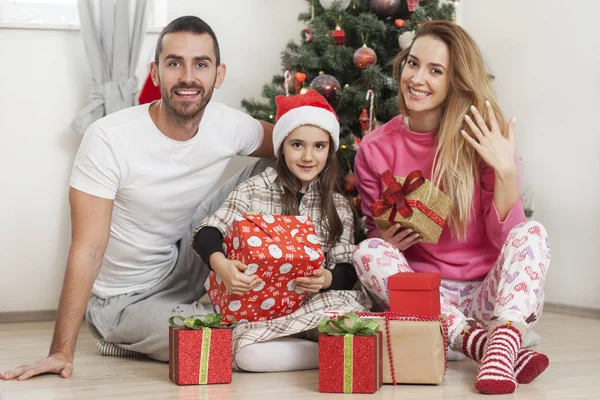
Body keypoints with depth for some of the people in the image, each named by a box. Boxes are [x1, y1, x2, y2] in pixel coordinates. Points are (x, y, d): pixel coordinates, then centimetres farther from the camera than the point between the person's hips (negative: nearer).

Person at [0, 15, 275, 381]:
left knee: (267, 176, -3)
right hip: (124, 300, -6)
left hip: (183, 265, 6)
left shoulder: (229, 125, -11)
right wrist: (62, 353, -29)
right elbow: (88, 251, -26)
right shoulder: (109, 139, -26)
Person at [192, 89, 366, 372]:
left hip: (314, 304, 0)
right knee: (247, 352, -33)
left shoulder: (338, 206, 9)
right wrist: (220, 264, -27)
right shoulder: (254, 190, 4)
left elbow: (348, 270, 2)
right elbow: (207, 233, -5)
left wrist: (327, 278, -22)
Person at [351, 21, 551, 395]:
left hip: (488, 295, -1)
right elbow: (375, 232, 11)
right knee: (367, 252, -24)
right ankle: (481, 342, -35)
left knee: (533, 233, -23)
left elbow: (506, 237, -6)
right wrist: (387, 241, -13)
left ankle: (503, 341, -47)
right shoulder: (375, 150, -1)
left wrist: (506, 171, -21)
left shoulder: (482, 138, -5)